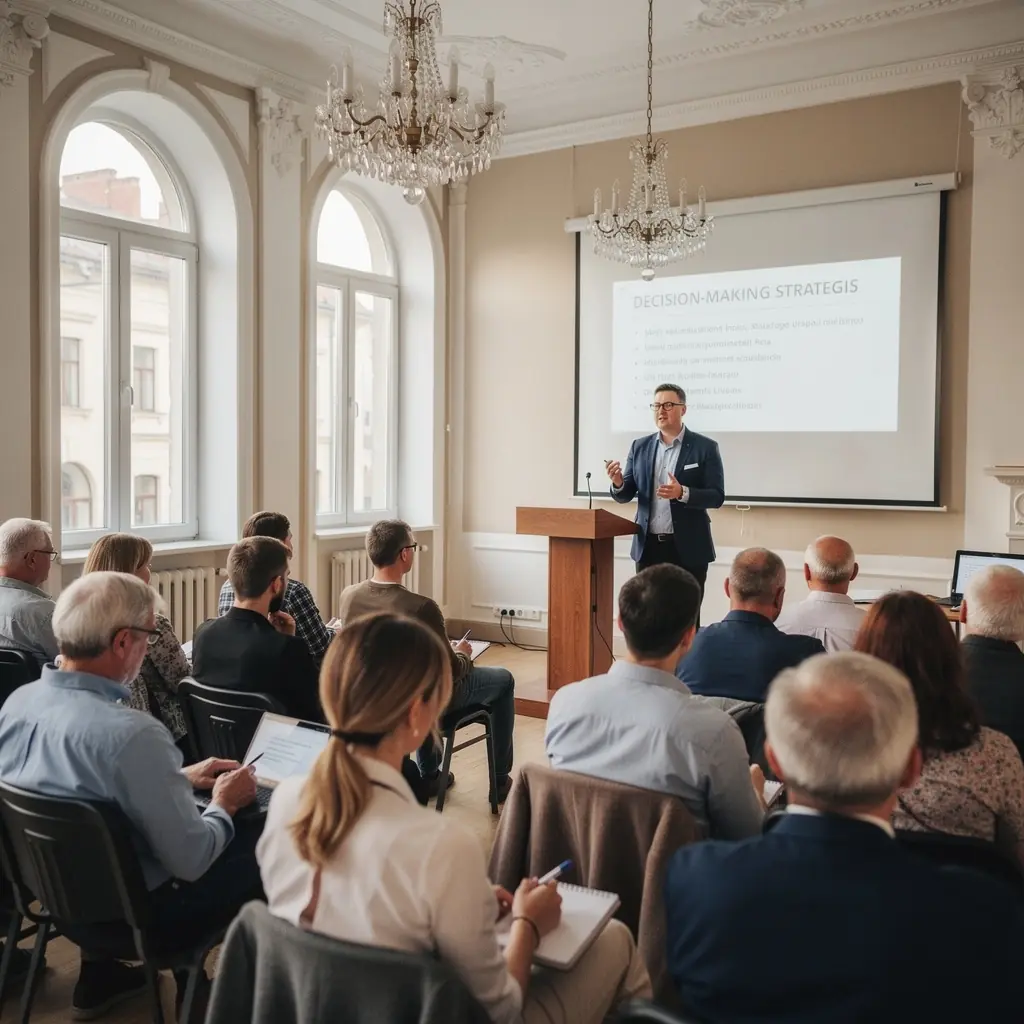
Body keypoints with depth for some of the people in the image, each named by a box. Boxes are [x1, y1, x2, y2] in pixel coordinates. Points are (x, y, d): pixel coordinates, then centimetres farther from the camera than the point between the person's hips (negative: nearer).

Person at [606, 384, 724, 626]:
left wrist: (682, 493, -24)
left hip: (687, 548, -3)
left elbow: (717, 497, -7)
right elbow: (625, 495, 7)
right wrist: (618, 483, -16)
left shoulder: (705, 447, -3)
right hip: (648, 546, 4)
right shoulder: (640, 447, 8)